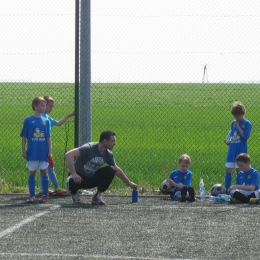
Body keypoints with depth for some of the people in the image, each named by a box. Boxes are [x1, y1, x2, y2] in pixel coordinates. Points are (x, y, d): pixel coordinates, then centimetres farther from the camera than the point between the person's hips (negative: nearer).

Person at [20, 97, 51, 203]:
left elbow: (48, 138, 7)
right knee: (32, 173, 5)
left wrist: (49, 151, 2)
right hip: (32, 152, -2)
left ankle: (45, 195, 9)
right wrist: (23, 150, -2)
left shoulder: (46, 121, 5)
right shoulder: (28, 120, -3)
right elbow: (24, 137, 1)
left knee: (44, 172, 4)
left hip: (43, 152, 2)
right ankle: (31, 195, 10)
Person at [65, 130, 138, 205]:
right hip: (80, 178, -5)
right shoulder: (89, 148, -25)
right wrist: (73, 174, -42)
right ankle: (74, 193, -2)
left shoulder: (108, 154, -5)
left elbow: (117, 170, 13)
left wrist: (129, 183, 17)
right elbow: (68, 154, -34)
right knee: (73, 181, -40)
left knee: (111, 170, -17)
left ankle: (98, 196, -4)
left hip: (92, 178, 5)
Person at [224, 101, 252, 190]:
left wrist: (238, 127, -14)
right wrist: (228, 140, 3)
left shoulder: (247, 123, -6)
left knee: (239, 169, -3)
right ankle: (227, 189, 13)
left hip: (241, 150, -6)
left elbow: (245, 136, -15)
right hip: (232, 149, 6)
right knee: (228, 169, 5)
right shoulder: (233, 122, 12)